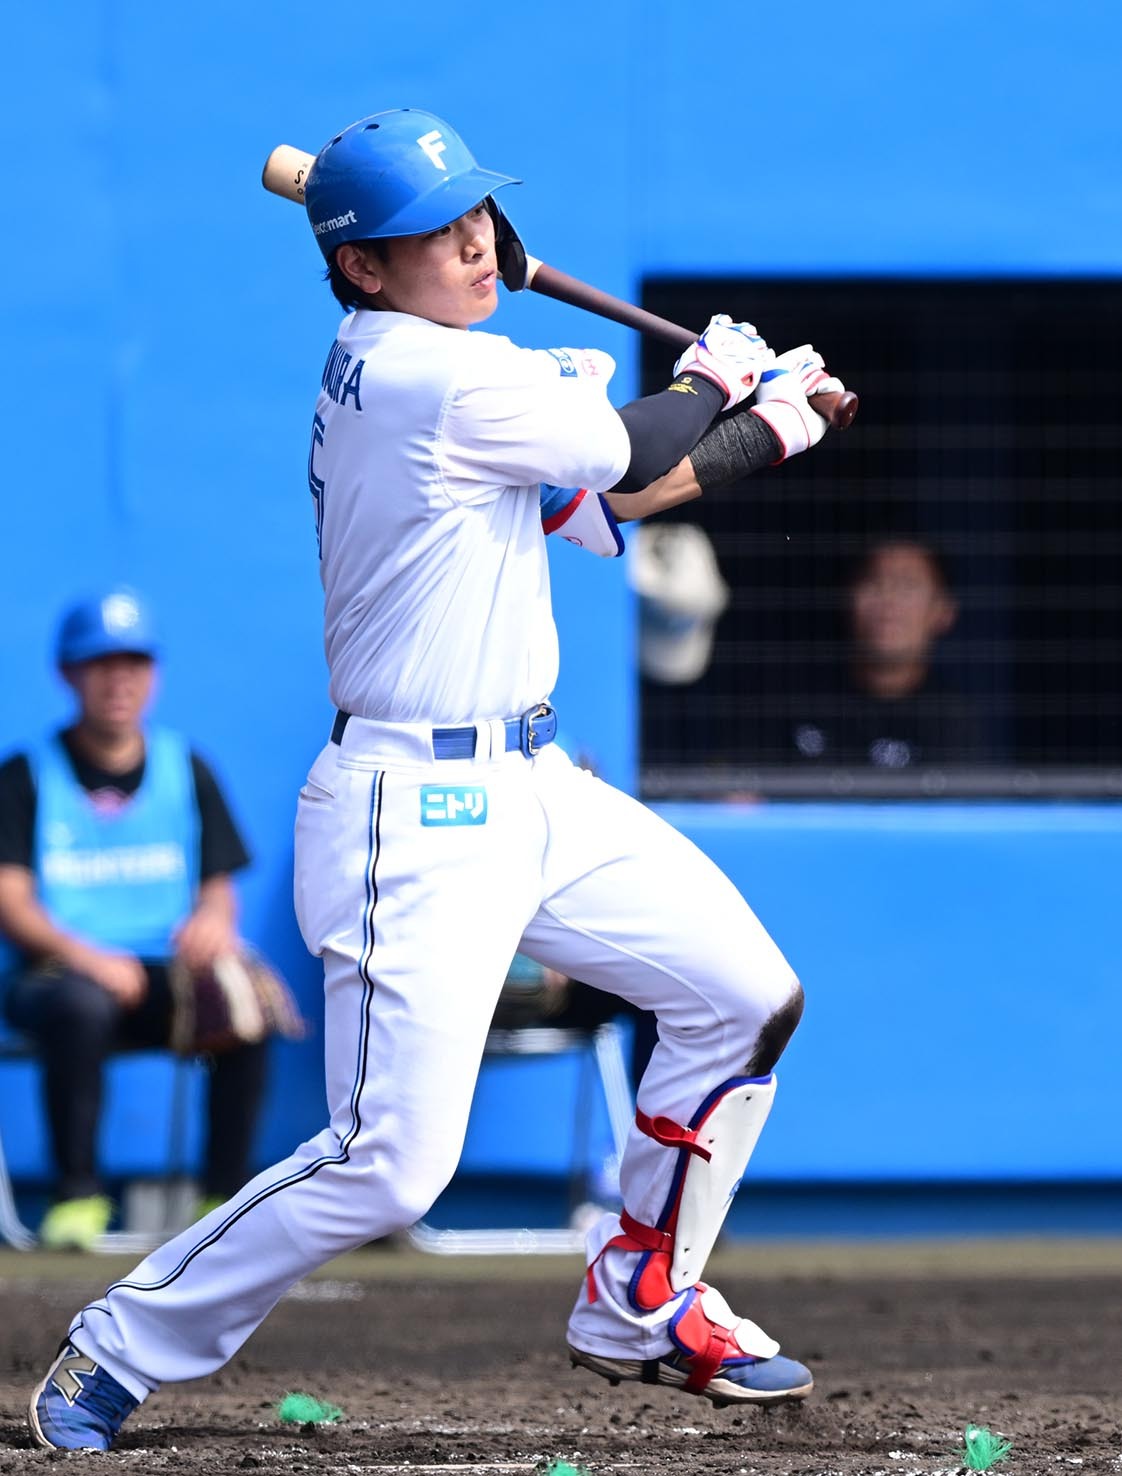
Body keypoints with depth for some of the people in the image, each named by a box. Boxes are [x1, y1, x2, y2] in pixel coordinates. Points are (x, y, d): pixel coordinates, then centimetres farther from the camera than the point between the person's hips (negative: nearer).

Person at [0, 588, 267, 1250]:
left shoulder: (185, 769, 15)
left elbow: (220, 889, 12)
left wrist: (213, 919, -15)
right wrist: (85, 957, -22)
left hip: (168, 970, 3)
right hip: (59, 967, -3)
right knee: (81, 1005, -38)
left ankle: (224, 1192, -18)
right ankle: (79, 1192, -23)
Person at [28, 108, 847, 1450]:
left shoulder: (392, 371, 10)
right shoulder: (442, 382, -19)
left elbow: (595, 497, 19)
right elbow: (627, 451, -7)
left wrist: (760, 432, 12)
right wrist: (714, 382, 13)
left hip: (530, 786, 10)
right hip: (416, 814, -10)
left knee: (745, 996, 12)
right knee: (390, 1163, -13)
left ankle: (637, 1309, 24)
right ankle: (116, 1355, 2)